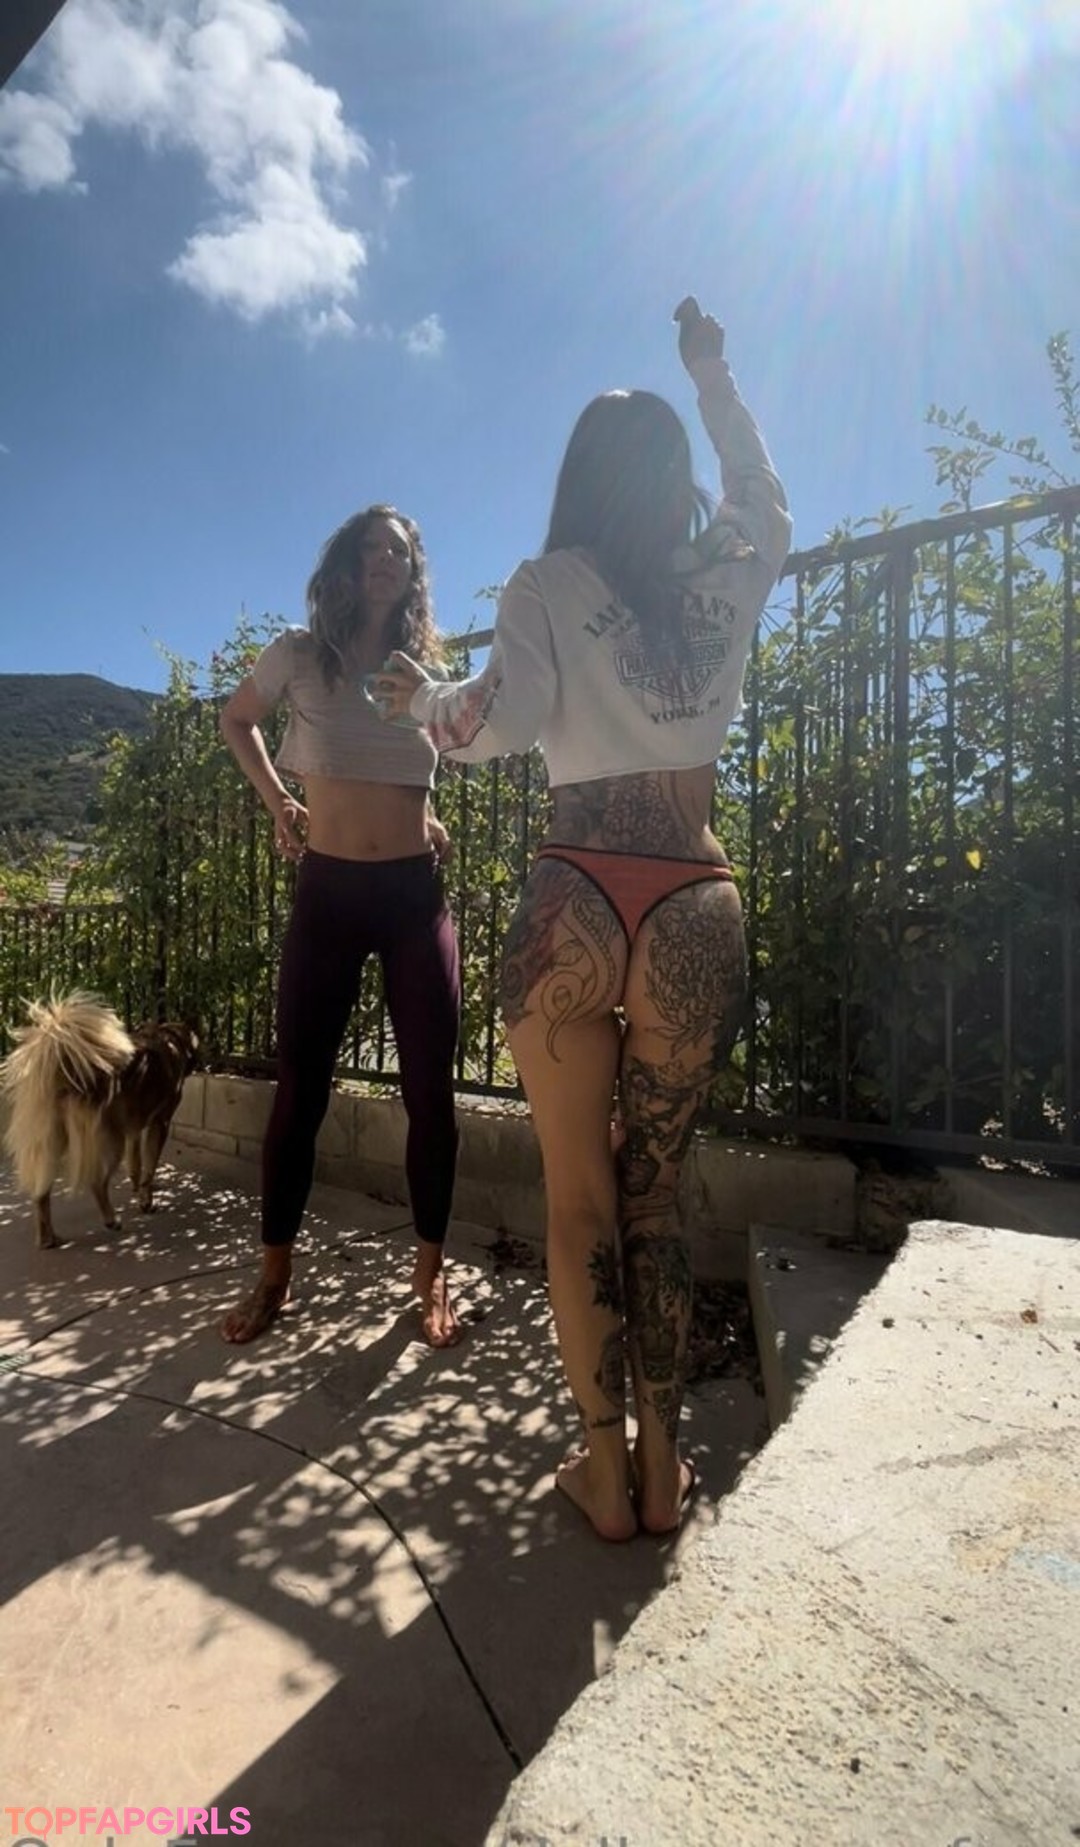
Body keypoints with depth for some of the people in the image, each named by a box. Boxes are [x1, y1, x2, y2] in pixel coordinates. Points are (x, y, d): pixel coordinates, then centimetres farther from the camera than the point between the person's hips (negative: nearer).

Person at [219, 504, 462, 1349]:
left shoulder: (430, 667, 7)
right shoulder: (299, 655, 3)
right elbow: (236, 720, 21)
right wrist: (277, 801, 10)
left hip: (417, 892, 1)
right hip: (329, 892, -1)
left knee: (430, 1090, 2)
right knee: (300, 1088, 4)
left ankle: (431, 1271, 19)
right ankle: (275, 1274, 22)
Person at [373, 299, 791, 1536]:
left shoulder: (548, 583, 3)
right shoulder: (730, 577, 12)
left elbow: (500, 721, -10)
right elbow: (766, 502, 34)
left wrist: (422, 698, 11)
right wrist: (712, 376, 44)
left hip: (575, 901, -2)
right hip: (695, 910, 3)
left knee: (580, 1197, 10)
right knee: (655, 1191, 13)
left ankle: (606, 1472, 20)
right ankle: (661, 1467, 23)